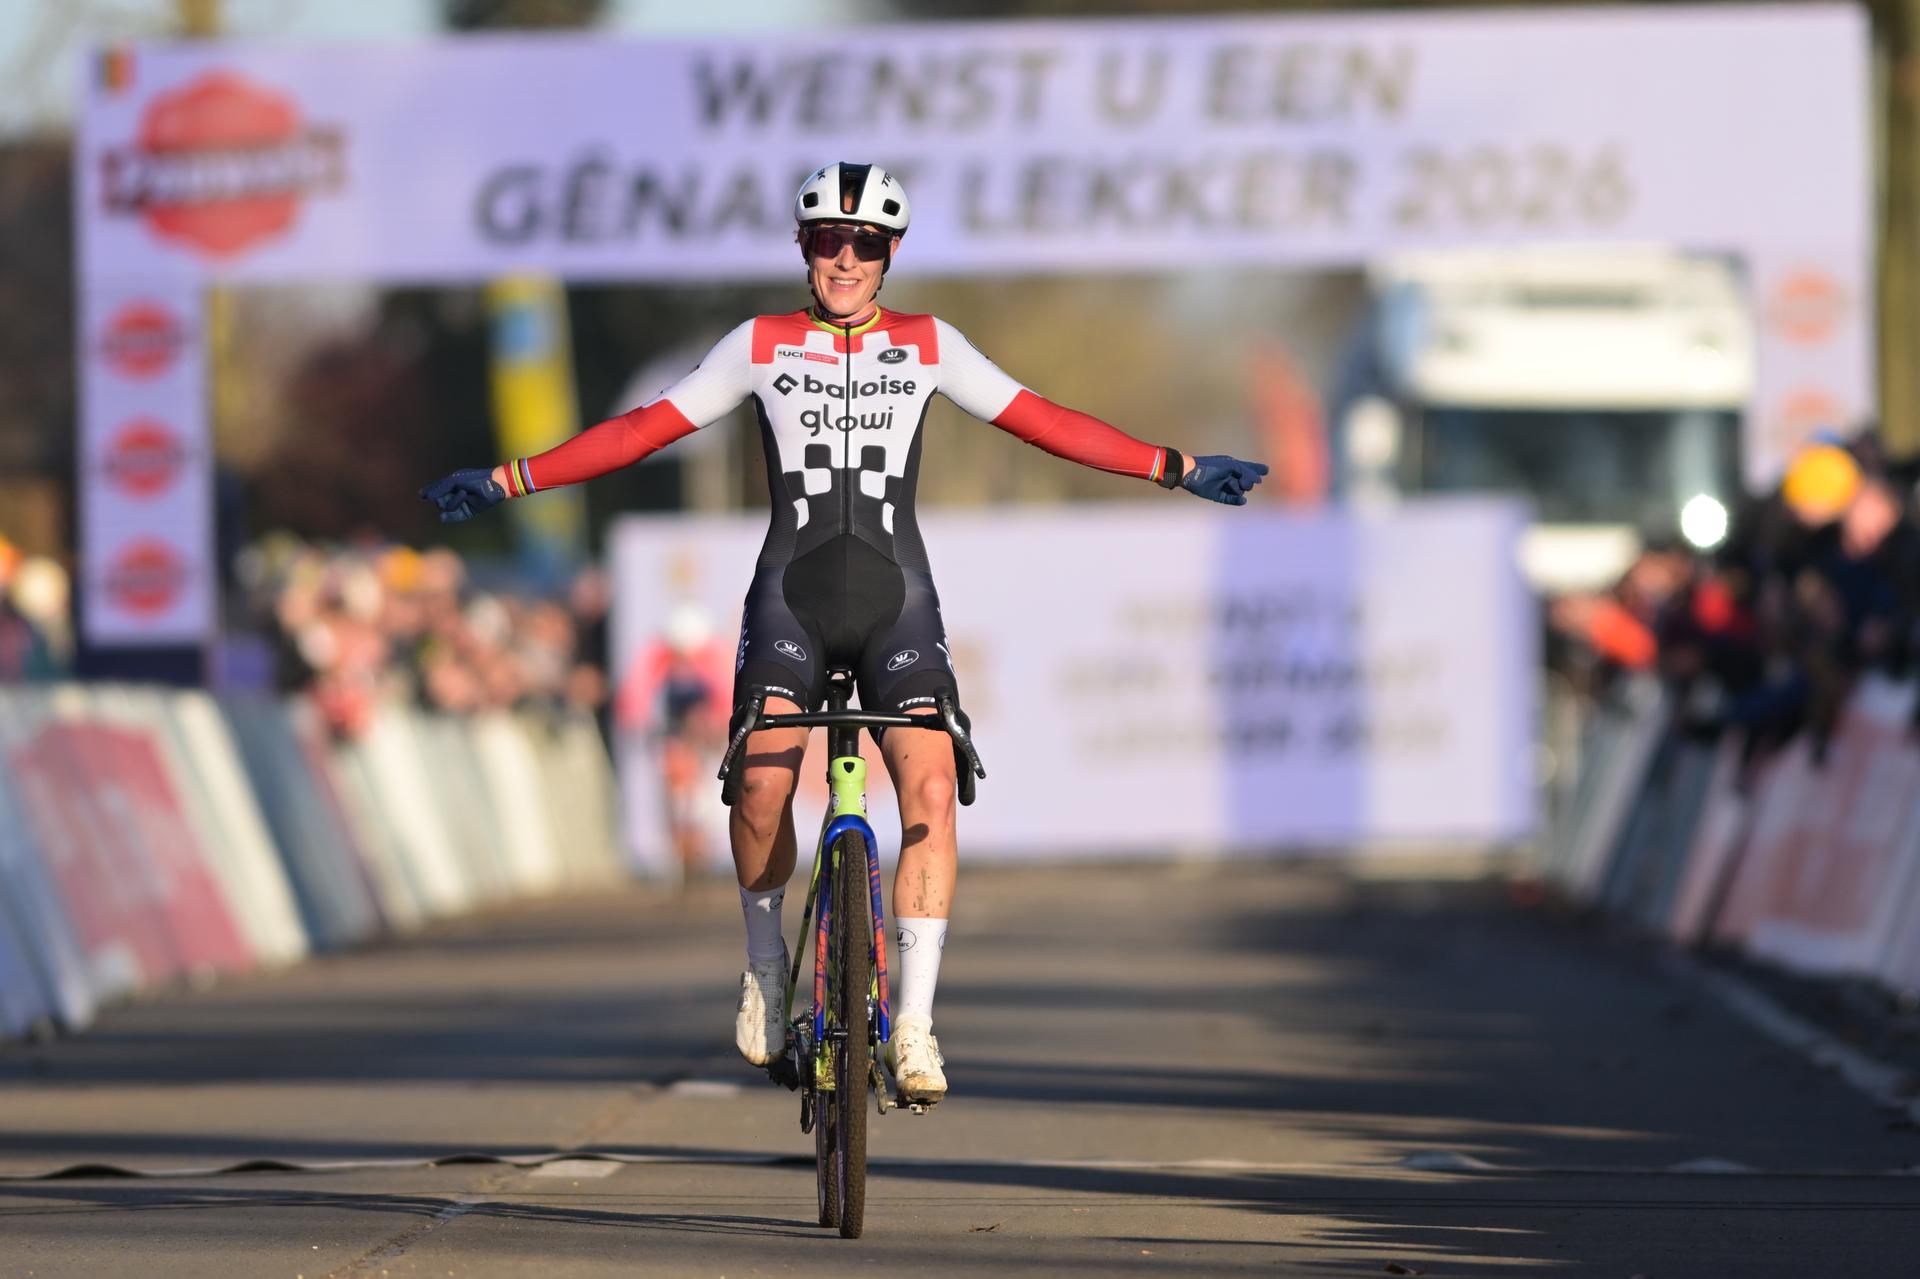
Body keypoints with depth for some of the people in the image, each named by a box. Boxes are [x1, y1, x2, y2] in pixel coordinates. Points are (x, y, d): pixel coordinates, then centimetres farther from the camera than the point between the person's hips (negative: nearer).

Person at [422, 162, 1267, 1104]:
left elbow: (1043, 423, 11)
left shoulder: (929, 347, 10)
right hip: (792, 591, 0)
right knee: (763, 778, -22)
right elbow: (644, 429, 9)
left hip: (896, 595, 1)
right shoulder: (761, 346, 8)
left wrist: (1177, 469, 6)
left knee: (930, 786, -19)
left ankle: (913, 1026, -16)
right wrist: (511, 480, 4)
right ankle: (766, 961, 6)